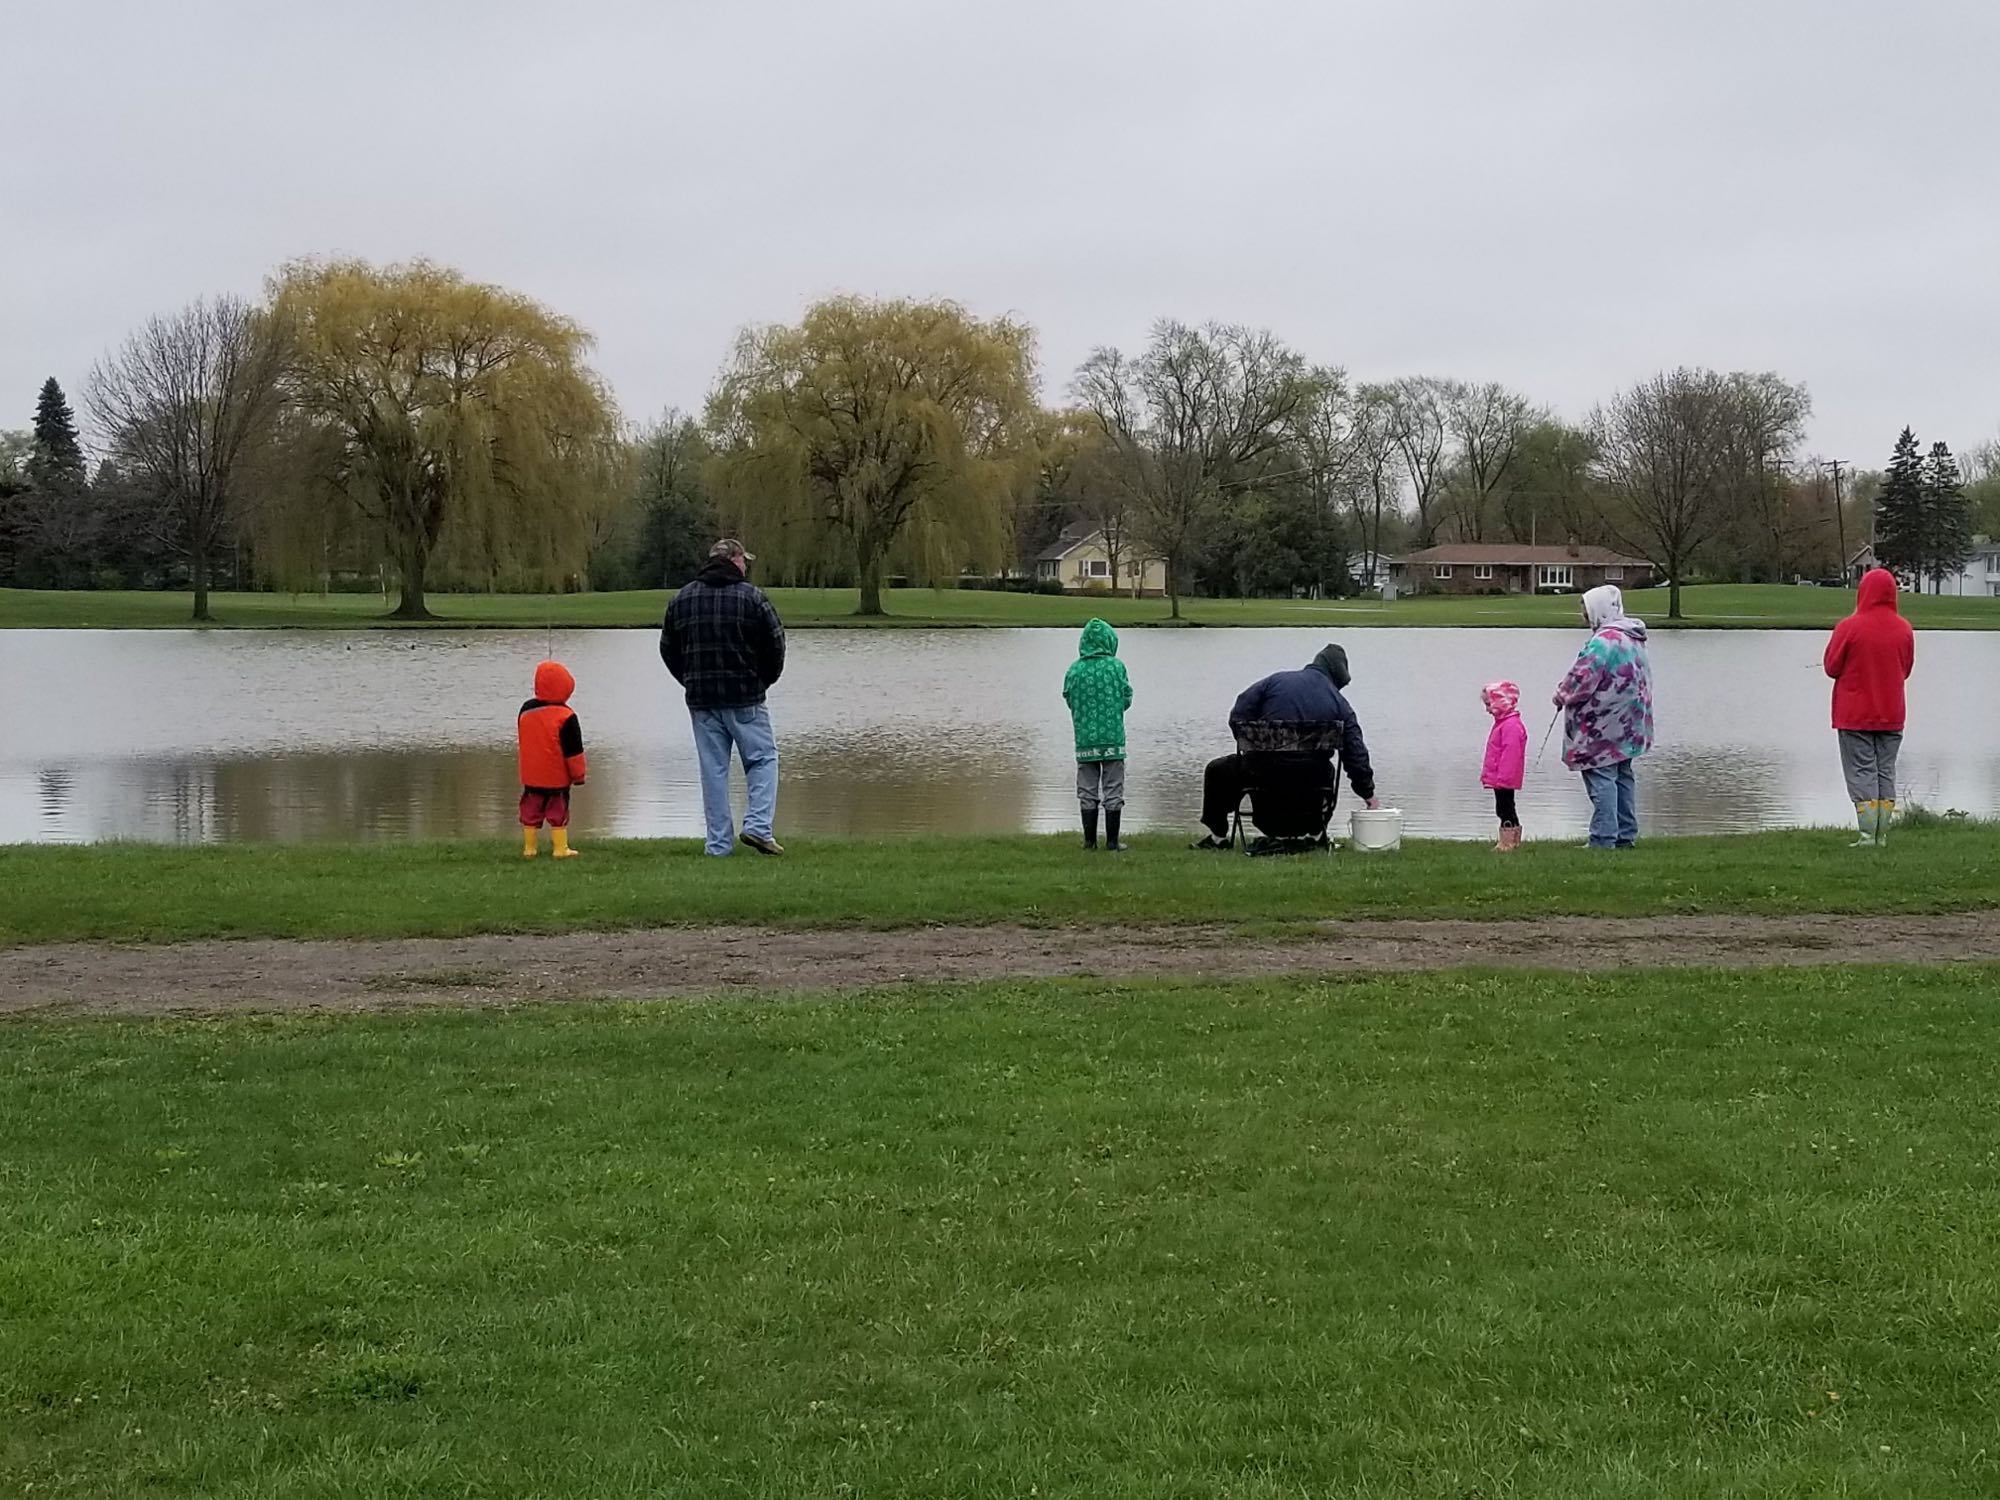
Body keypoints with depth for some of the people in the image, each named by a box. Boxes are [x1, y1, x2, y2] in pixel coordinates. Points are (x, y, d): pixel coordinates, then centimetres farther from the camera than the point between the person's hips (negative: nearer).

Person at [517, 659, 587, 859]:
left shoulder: (526, 710, -1)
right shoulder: (566, 717, -17)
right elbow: (573, 749, -13)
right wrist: (579, 774, -2)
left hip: (531, 776, 4)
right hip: (557, 777, -4)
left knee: (531, 812, 12)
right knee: (558, 813, 4)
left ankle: (529, 848, 15)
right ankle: (561, 849, 5)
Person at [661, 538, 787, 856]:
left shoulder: (681, 599, 8)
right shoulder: (751, 597, -6)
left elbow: (668, 649, 12)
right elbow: (775, 643, -4)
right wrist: (764, 680, 11)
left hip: (701, 700, 4)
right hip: (745, 698, -4)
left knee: (713, 769, 7)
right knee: (762, 759, 7)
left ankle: (718, 842, 6)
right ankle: (758, 825, -9)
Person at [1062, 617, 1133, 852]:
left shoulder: (1074, 670, -3)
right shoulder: (1116, 666, -7)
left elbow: (1069, 700, 5)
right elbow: (1127, 699, 0)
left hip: (1085, 739, 2)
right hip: (1112, 737, -2)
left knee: (1087, 792, 10)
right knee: (1113, 791, 5)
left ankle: (1089, 841, 12)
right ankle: (1112, 842, 5)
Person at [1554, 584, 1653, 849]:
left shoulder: (1603, 641, -19)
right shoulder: (1634, 639, 13)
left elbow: (1582, 679, -21)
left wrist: (1562, 696, -1)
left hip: (1602, 727, -10)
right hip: (1627, 725, 10)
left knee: (1601, 778, -7)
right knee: (1623, 777, 14)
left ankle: (1603, 839, -8)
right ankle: (1626, 835, 19)